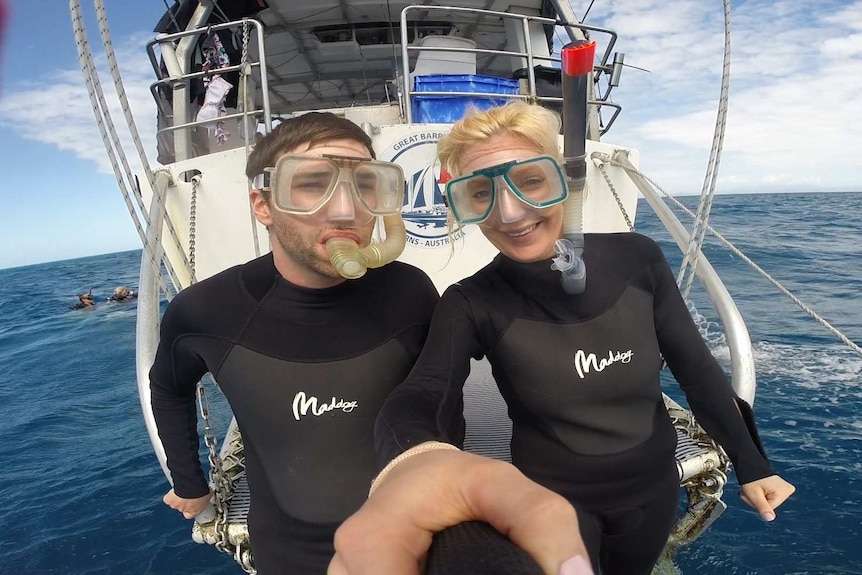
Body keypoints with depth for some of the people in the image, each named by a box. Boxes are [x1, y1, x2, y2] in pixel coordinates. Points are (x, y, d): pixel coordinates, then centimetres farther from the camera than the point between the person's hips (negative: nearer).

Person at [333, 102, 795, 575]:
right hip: (553, 505, -3)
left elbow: (697, 371, -3)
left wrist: (750, 465, 3)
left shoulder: (637, 260, -15)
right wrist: (415, 464, -61)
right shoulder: (473, 304, -22)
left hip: (653, 491, 4)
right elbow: (415, 403, -38)